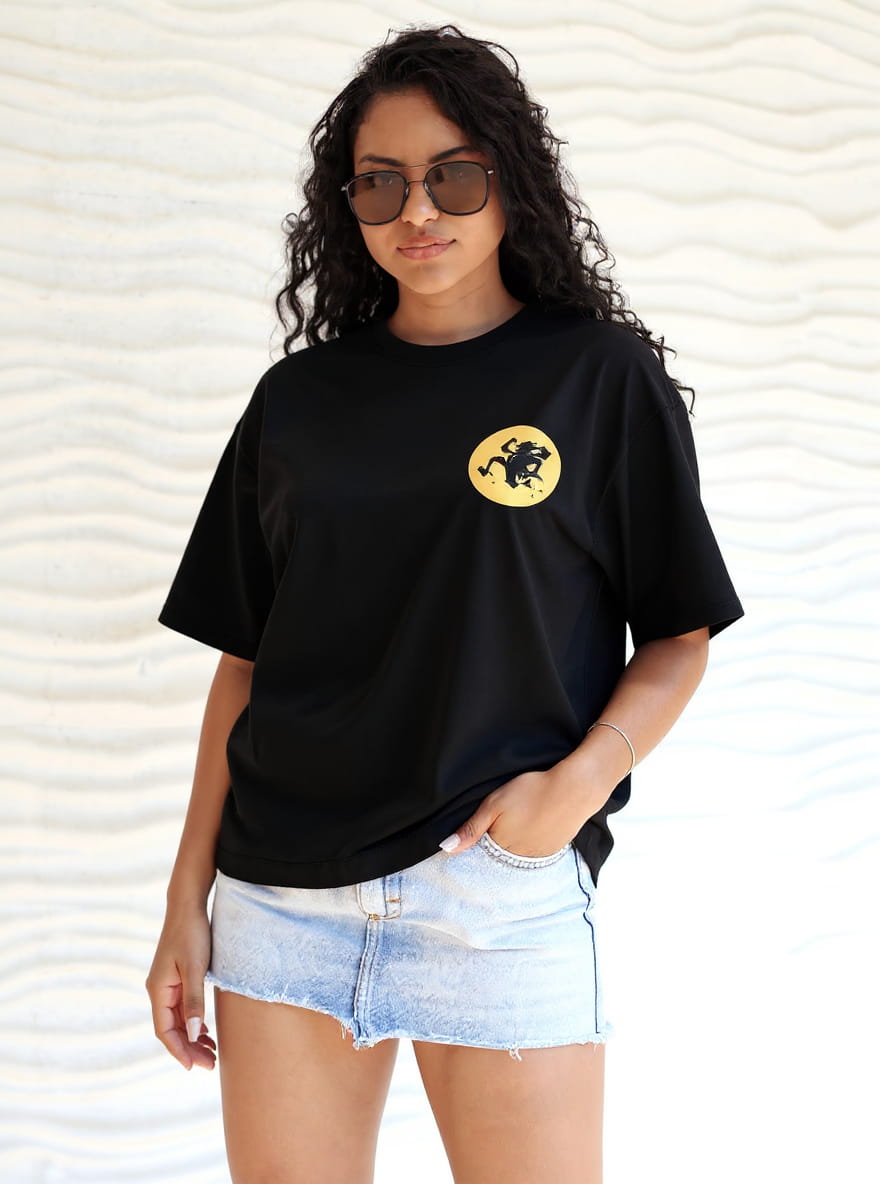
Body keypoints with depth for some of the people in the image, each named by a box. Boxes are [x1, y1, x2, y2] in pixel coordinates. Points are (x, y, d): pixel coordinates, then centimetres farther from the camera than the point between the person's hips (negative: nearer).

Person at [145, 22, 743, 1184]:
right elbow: (245, 660, 11)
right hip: (284, 896, 3)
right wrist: (188, 897, 7)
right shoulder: (298, 398, 10)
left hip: (504, 890, -2)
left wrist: (578, 784, -15)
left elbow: (678, 639, 2)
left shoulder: (602, 378, 3)